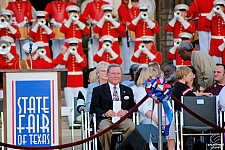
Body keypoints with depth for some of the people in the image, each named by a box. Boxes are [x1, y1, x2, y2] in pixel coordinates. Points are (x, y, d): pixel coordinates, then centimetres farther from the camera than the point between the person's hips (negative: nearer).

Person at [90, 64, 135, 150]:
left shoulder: (128, 90, 22)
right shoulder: (98, 90, 13)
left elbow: (133, 107, 17)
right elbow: (93, 108, 6)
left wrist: (126, 111, -7)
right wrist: (104, 113, -14)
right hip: (105, 119, -2)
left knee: (131, 126, -34)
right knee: (105, 128, -38)